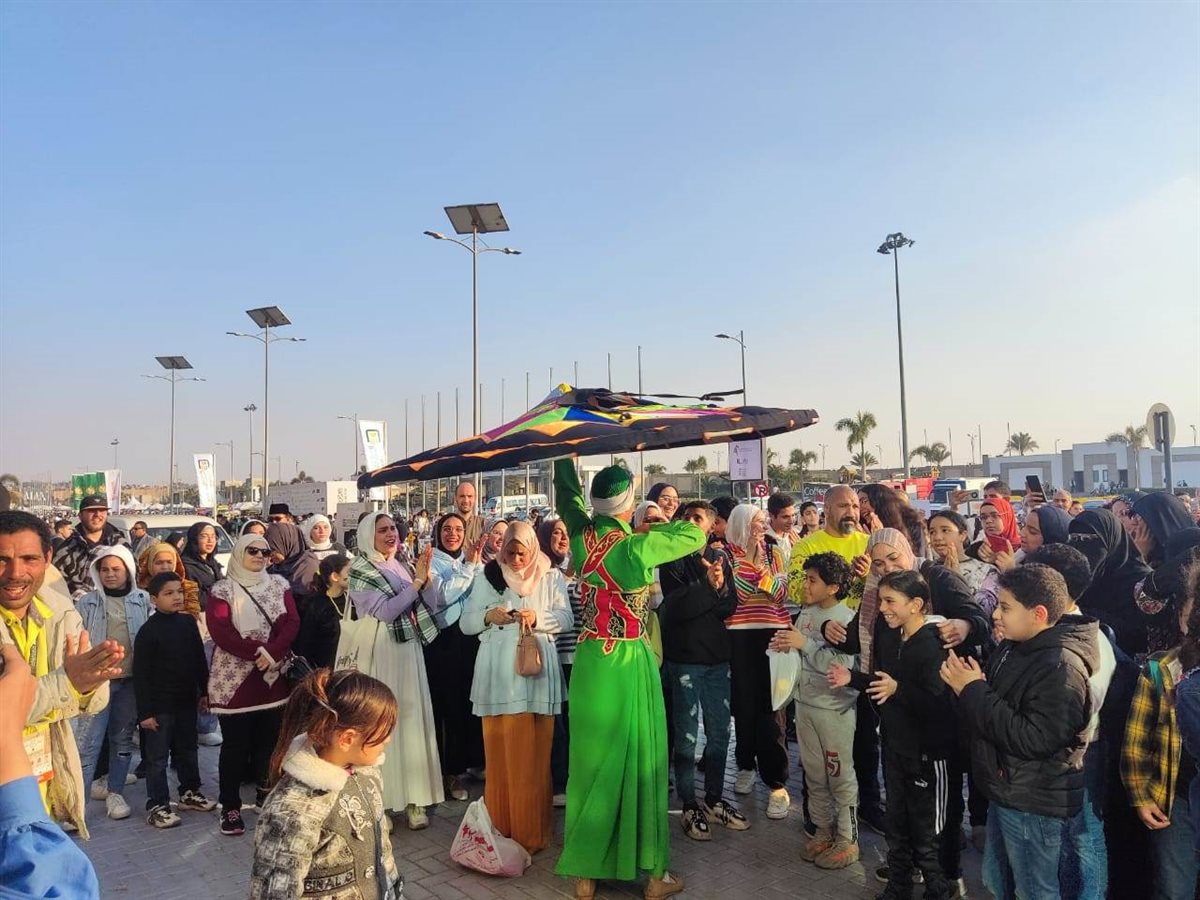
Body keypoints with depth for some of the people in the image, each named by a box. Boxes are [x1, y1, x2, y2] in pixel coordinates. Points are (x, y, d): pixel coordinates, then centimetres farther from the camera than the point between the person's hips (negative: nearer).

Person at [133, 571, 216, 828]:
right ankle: (156, 806, 17)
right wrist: (144, 711, -13)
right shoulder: (148, 631, -15)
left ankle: (190, 792, 34)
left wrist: (204, 691, 12)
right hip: (160, 704, -5)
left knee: (187, 750, 19)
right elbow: (141, 674, -13)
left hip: (187, 700, 5)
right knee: (157, 757, 6)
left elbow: (199, 659, 10)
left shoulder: (188, 622, 0)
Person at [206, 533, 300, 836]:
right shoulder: (222, 590, -2)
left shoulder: (279, 585, 8)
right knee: (235, 744, 3)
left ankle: (266, 797, 27)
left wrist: (272, 653, -18)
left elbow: (292, 623, -2)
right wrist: (258, 651, -22)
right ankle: (230, 807, 15)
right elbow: (221, 632, -14)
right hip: (235, 679, -3)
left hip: (274, 677, 3)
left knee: (271, 739, 10)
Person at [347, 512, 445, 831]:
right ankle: (380, 798, 11)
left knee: (413, 718, 6)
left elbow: (433, 604, 7)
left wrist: (427, 575, -8)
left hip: (409, 651, 5)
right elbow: (385, 611, -14)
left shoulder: (403, 565, 9)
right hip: (380, 655, -4)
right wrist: (417, 582, -13)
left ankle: (413, 796, 15)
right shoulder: (359, 571, -4)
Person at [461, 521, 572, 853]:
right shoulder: (487, 576, 8)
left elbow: (566, 618, -1)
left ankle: (531, 832, 13)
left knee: (532, 754, 2)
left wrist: (538, 618, -18)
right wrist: (488, 616, -13)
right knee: (499, 753, 4)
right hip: (498, 674, 1)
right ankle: (499, 829, 18)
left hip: (535, 672, -1)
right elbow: (466, 623, 7)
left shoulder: (551, 576, 6)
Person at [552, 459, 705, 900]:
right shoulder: (636, 547, -16)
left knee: (591, 761, 13)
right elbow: (696, 535, -4)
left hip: (590, 662, 5)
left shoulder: (582, 536, -3)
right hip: (630, 665, -4)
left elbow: (567, 492, 15)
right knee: (640, 761, 7)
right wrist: (658, 523, 10)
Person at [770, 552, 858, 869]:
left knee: (840, 776, 6)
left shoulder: (846, 618, -14)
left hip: (834, 708, -6)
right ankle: (823, 832, 30)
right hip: (805, 703, 6)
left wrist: (804, 644, -24)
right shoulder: (806, 613, 5)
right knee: (814, 774, 15)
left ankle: (847, 841, 20)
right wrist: (784, 646, -8)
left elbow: (842, 666, -23)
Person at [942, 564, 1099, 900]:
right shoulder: (1014, 647, 4)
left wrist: (975, 691, -25)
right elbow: (992, 709, 14)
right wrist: (964, 684, -7)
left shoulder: (1061, 667, -24)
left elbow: (1034, 739, -30)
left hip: (1033, 805, -9)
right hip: (1006, 792, 9)